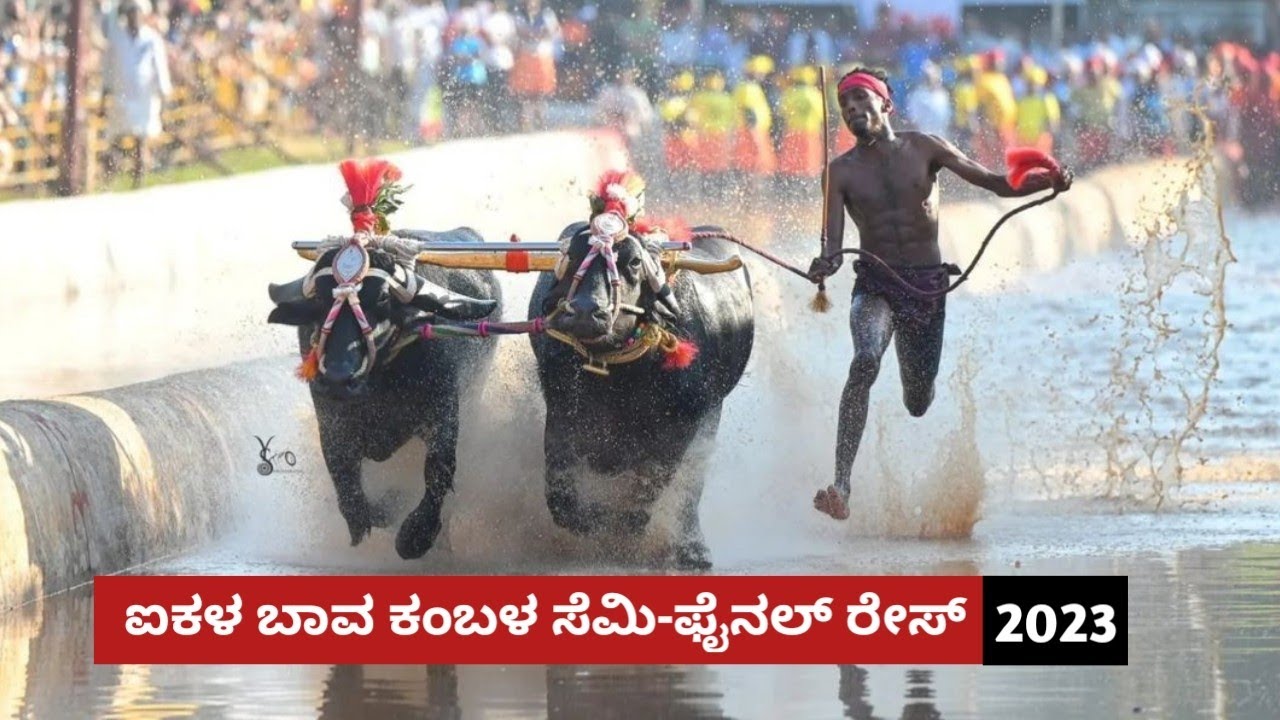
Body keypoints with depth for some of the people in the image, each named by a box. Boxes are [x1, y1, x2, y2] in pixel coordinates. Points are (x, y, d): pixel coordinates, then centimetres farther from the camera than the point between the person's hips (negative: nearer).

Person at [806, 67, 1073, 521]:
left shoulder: (923, 148, 2)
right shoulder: (842, 171, 0)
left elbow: (996, 184, 1)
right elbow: (834, 240, -10)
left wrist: (1046, 182, -16)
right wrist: (825, 264, -34)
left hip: (928, 284, 2)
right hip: (875, 285, -2)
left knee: (918, 403, 10)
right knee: (865, 362, -32)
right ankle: (841, 486, -38)